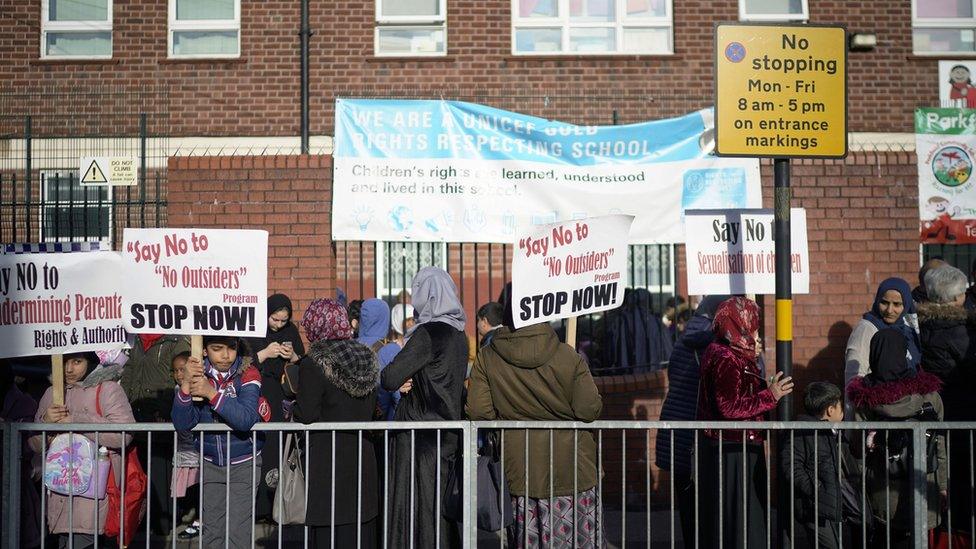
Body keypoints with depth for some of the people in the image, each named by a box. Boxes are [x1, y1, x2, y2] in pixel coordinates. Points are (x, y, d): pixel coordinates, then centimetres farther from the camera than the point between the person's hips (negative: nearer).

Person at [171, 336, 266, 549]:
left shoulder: (248, 374, -13)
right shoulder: (198, 374, -4)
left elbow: (247, 419, -28)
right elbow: (181, 424, -13)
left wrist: (211, 393, -35)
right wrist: (186, 384, -27)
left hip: (243, 464, -3)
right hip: (210, 464, 3)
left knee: (238, 532, -6)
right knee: (211, 530, 11)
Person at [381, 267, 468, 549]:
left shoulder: (428, 334, -18)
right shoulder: (458, 333, 7)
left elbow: (390, 379, -21)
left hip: (421, 436, -8)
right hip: (448, 434, 8)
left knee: (419, 504, 1)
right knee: (443, 502, 15)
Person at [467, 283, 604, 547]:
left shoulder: (487, 358, -7)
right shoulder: (569, 357, -12)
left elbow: (477, 412, -7)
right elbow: (590, 410, -11)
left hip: (519, 468, 2)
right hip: (571, 467, -1)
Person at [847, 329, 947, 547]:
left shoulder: (864, 395, -7)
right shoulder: (927, 391, -6)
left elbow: (859, 444, -4)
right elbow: (939, 441, -1)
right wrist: (943, 485, 8)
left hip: (881, 487, 0)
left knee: (885, 538, 14)